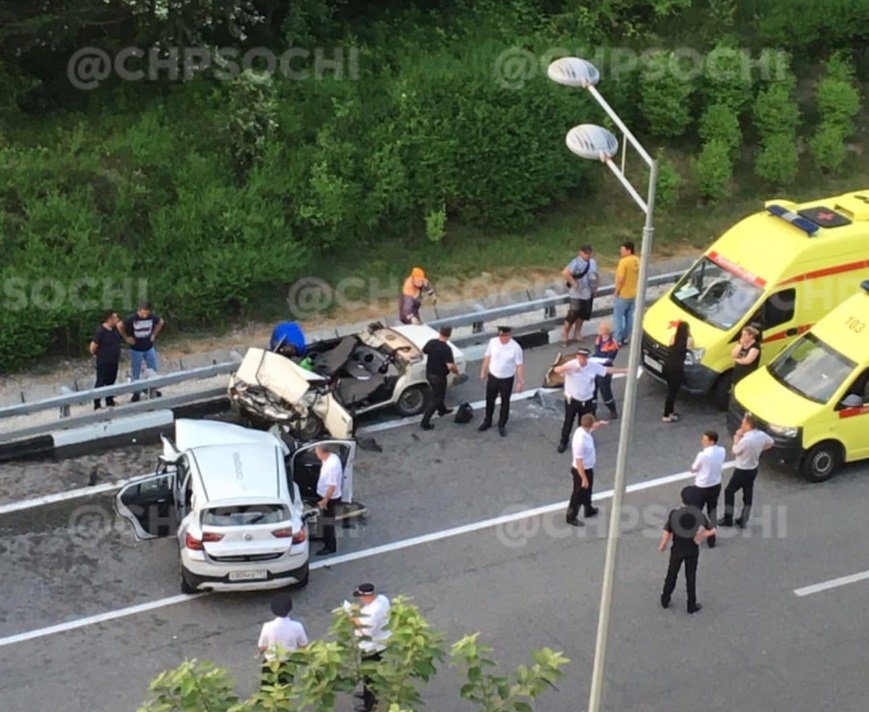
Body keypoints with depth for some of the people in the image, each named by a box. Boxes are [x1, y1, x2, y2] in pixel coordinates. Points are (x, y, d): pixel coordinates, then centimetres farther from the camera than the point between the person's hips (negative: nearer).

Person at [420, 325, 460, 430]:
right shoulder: (446, 349, -28)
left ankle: (442, 410, 54)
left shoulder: (431, 343, -9)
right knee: (435, 398, 5)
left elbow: (423, 351, 11)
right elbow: (450, 366, -30)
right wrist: (456, 371, -9)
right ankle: (425, 422, 5)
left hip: (429, 373, 7)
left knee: (437, 393, 30)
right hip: (439, 376, -7)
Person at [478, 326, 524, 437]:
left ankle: (502, 425, 33)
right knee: (489, 400, 19)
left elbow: (520, 365, -13)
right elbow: (487, 357, 2)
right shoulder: (493, 342, -13)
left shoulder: (516, 348, -22)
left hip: (507, 379, -3)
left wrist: (520, 381, -11)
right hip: (492, 377, 3)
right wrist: (484, 371, 10)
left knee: (505, 403, 14)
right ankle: (487, 422, 40)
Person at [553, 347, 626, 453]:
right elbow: (557, 370, -36)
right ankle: (563, 442, 30)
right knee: (568, 422, 11)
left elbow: (608, 370, 0)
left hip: (586, 401, 2)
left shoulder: (594, 366, -11)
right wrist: (570, 368, -54)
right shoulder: (571, 364, -22)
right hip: (572, 400, -2)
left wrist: (625, 371, 0)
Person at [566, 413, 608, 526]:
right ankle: (571, 517, 32)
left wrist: (599, 423, 4)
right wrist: (584, 478, -24)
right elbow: (579, 462, -31)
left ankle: (588, 510, 53)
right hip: (582, 471, -9)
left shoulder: (583, 430, -11)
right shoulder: (581, 441, -38)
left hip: (588, 469, 9)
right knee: (578, 494, 12)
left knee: (587, 491, 30)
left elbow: (592, 428, 20)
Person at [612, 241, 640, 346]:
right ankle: (626, 338, 26)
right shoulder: (637, 261, 2)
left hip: (623, 294, -8)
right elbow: (639, 276, 10)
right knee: (629, 316, 16)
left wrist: (616, 292, -13)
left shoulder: (624, 262, -23)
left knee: (618, 317, 2)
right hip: (633, 294, 8)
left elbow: (620, 279, -24)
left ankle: (618, 340, 3)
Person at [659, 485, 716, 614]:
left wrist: (662, 545, 3)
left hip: (677, 549, 0)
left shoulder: (674, 514, -19)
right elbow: (712, 531, -15)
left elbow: (667, 532, -13)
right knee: (691, 577, 12)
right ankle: (691, 605, 21)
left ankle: (665, 600, 31)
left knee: (672, 574, 18)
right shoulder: (699, 515, -16)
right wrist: (701, 535, -3)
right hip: (692, 550, 0)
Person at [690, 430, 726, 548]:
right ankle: (711, 539, 26)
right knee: (712, 512, 19)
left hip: (702, 487, -5)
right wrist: (707, 445, 2)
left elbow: (693, 469, -13)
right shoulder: (722, 451, -9)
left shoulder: (703, 455, -27)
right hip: (716, 486, 5)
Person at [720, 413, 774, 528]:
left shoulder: (746, 440, -31)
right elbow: (771, 443, 14)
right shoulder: (761, 435, -7)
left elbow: (735, 451, -14)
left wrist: (737, 437, -5)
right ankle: (743, 521, 23)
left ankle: (728, 519, 14)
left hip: (742, 471, -7)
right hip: (753, 469, 8)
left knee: (729, 491, 9)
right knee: (748, 494, 15)